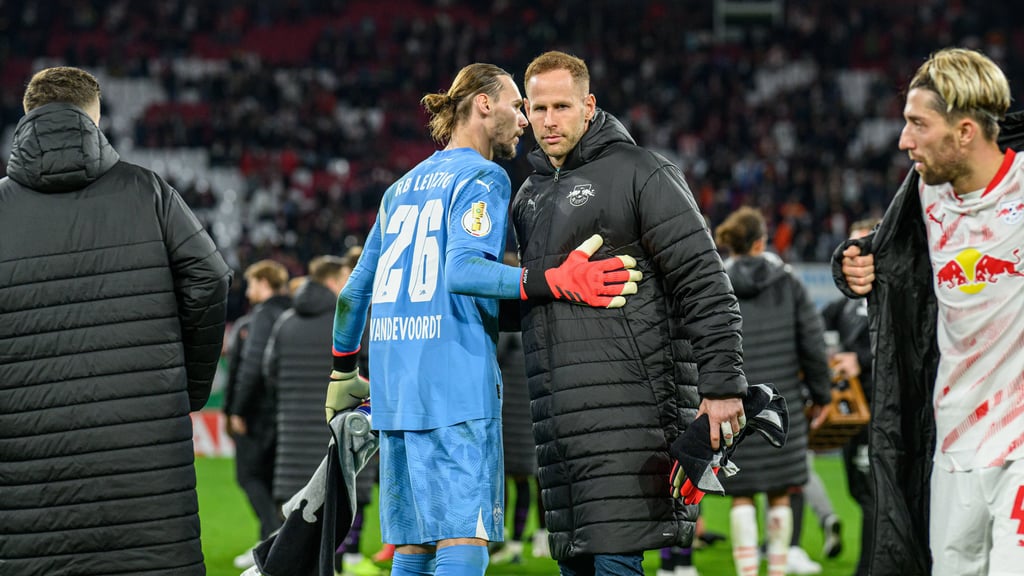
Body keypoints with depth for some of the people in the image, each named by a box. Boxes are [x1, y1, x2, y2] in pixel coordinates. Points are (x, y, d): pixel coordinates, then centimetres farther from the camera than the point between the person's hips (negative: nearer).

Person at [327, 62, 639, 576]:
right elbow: (462, 270, -20)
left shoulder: (402, 188, 21)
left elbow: (356, 289, 25)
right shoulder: (482, 177, -3)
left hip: (394, 387, 8)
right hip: (456, 380, -8)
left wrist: (342, 371, 37)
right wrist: (555, 282, -28)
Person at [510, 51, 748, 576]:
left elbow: (705, 285, -8)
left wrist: (721, 385, -13)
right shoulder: (528, 196, 19)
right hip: (558, 410, 7)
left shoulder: (639, 173, -3)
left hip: (627, 408, -7)